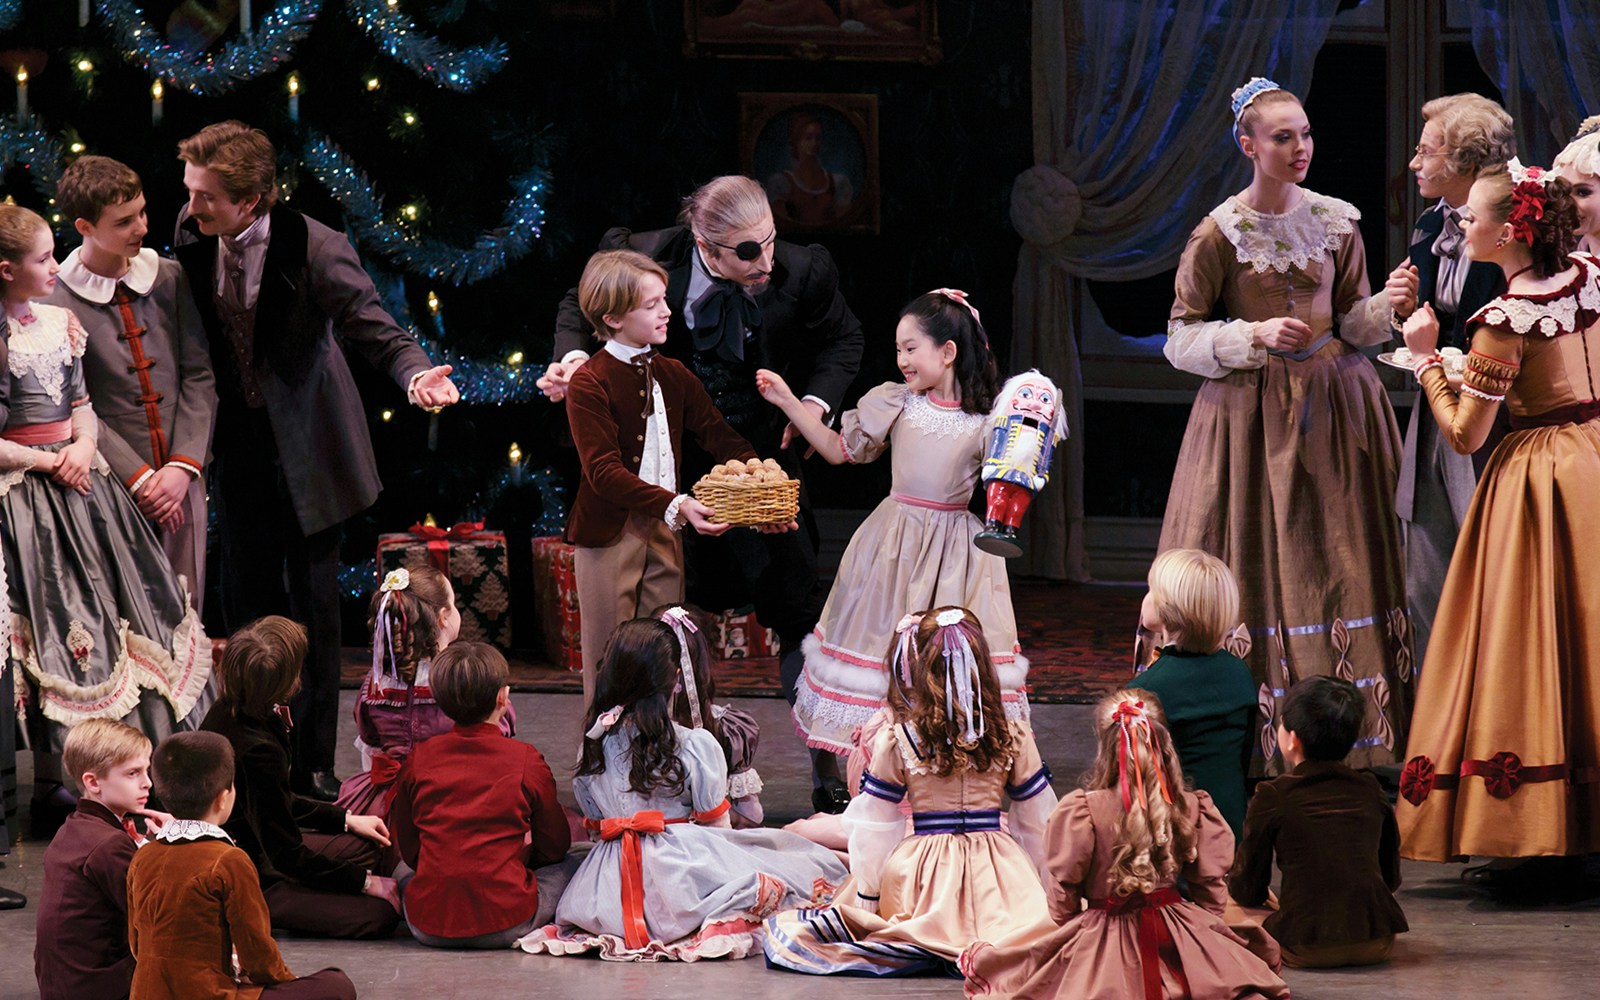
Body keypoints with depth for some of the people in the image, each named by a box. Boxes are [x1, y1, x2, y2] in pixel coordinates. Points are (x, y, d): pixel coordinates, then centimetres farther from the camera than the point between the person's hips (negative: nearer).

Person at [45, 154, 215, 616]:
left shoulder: (169, 279, 5)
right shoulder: (58, 302, -7)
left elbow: (198, 377, 4)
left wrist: (183, 466, -8)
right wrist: (139, 478, -12)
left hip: (181, 479, 3)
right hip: (116, 486, -3)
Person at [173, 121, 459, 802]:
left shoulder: (315, 249, -21)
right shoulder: (192, 238, -6)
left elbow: (374, 328, -21)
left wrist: (414, 373, -41)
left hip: (304, 448, -4)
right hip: (237, 441, 4)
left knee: (313, 608, 2)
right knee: (247, 606, 10)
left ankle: (314, 768, 12)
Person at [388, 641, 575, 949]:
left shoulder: (417, 761, 2)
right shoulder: (527, 761, -5)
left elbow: (409, 851, 11)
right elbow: (555, 846, 6)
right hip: (504, 927, -2)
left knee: (404, 881, 37)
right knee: (566, 868, 25)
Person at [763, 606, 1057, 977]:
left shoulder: (895, 742, -5)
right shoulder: (1014, 739, 0)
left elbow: (874, 829, -1)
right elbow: (1036, 822, 8)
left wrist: (866, 900, 7)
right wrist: (1031, 878, 24)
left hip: (924, 875, -1)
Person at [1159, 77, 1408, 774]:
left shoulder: (1336, 221, 6)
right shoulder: (1220, 232, -4)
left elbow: (1354, 323, 10)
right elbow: (1182, 338, -3)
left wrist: (1389, 306, -11)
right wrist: (1256, 336, -17)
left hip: (1335, 405, 3)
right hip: (1253, 410, -3)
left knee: (1338, 561, 0)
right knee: (1258, 559, -5)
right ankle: (1256, 735, -2)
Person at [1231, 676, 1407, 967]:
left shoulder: (1272, 797, -5)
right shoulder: (1370, 790, 6)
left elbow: (1248, 891, 2)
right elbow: (1391, 877, 15)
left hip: (1307, 949, -4)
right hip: (1377, 943, 4)